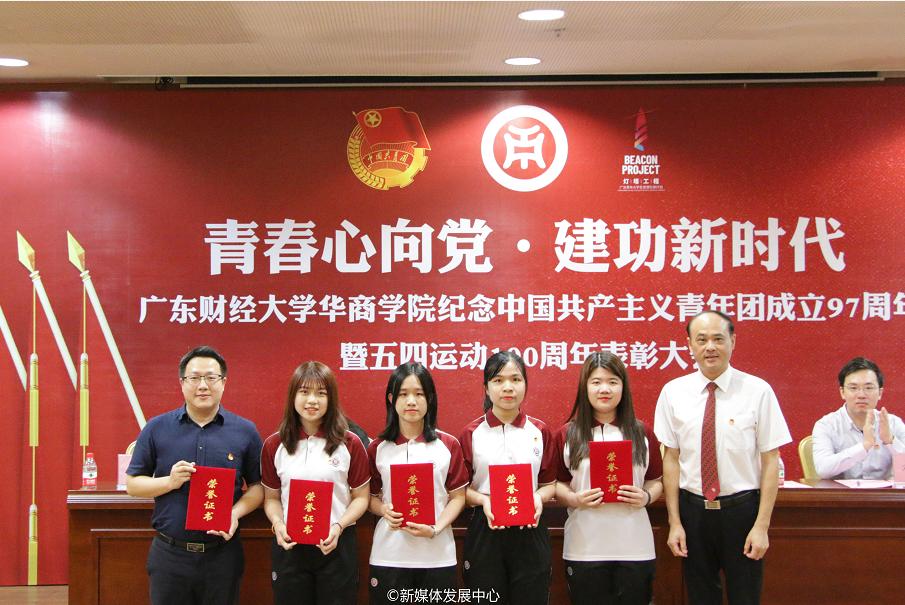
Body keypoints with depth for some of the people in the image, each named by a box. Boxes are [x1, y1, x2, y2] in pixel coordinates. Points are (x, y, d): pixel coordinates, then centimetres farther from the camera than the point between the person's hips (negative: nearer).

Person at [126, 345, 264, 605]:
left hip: (223, 553, 0)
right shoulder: (157, 429, 2)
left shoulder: (245, 431, 2)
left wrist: (236, 513, -13)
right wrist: (170, 482, -13)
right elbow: (132, 484, 5)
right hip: (169, 554, 0)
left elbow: (257, 485, 7)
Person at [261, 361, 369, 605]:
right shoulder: (274, 445, 3)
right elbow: (271, 498, 10)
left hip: (336, 545, -1)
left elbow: (360, 497, 2)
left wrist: (339, 526, -14)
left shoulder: (350, 443, -2)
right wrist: (278, 524, -10)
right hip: (289, 546, 1)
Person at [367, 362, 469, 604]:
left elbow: (458, 497, 2)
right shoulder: (378, 448, 2)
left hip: (437, 556, 0)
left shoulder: (449, 445, 1)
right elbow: (371, 496, 8)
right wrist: (385, 510, -13)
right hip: (388, 556, 0)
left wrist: (435, 529, -13)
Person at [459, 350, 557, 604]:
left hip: (529, 532, 1)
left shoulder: (540, 432, 5)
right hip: (485, 532, -1)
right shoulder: (471, 434, 0)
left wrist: (539, 497, -12)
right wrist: (482, 500, -16)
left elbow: (550, 483, 9)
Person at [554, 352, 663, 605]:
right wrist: (574, 499, -14)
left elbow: (656, 480, 12)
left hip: (634, 546, 1)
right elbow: (557, 483, 6)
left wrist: (646, 497, -9)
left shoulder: (642, 434, 7)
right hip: (584, 548, -1)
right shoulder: (567, 435, 3)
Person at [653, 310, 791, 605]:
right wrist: (675, 523, 0)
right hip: (692, 510, 2)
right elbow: (671, 459, 2)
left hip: (742, 510, -2)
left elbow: (770, 461, -6)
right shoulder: (673, 392, -1)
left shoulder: (758, 391, -7)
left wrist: (762, 526, -8)